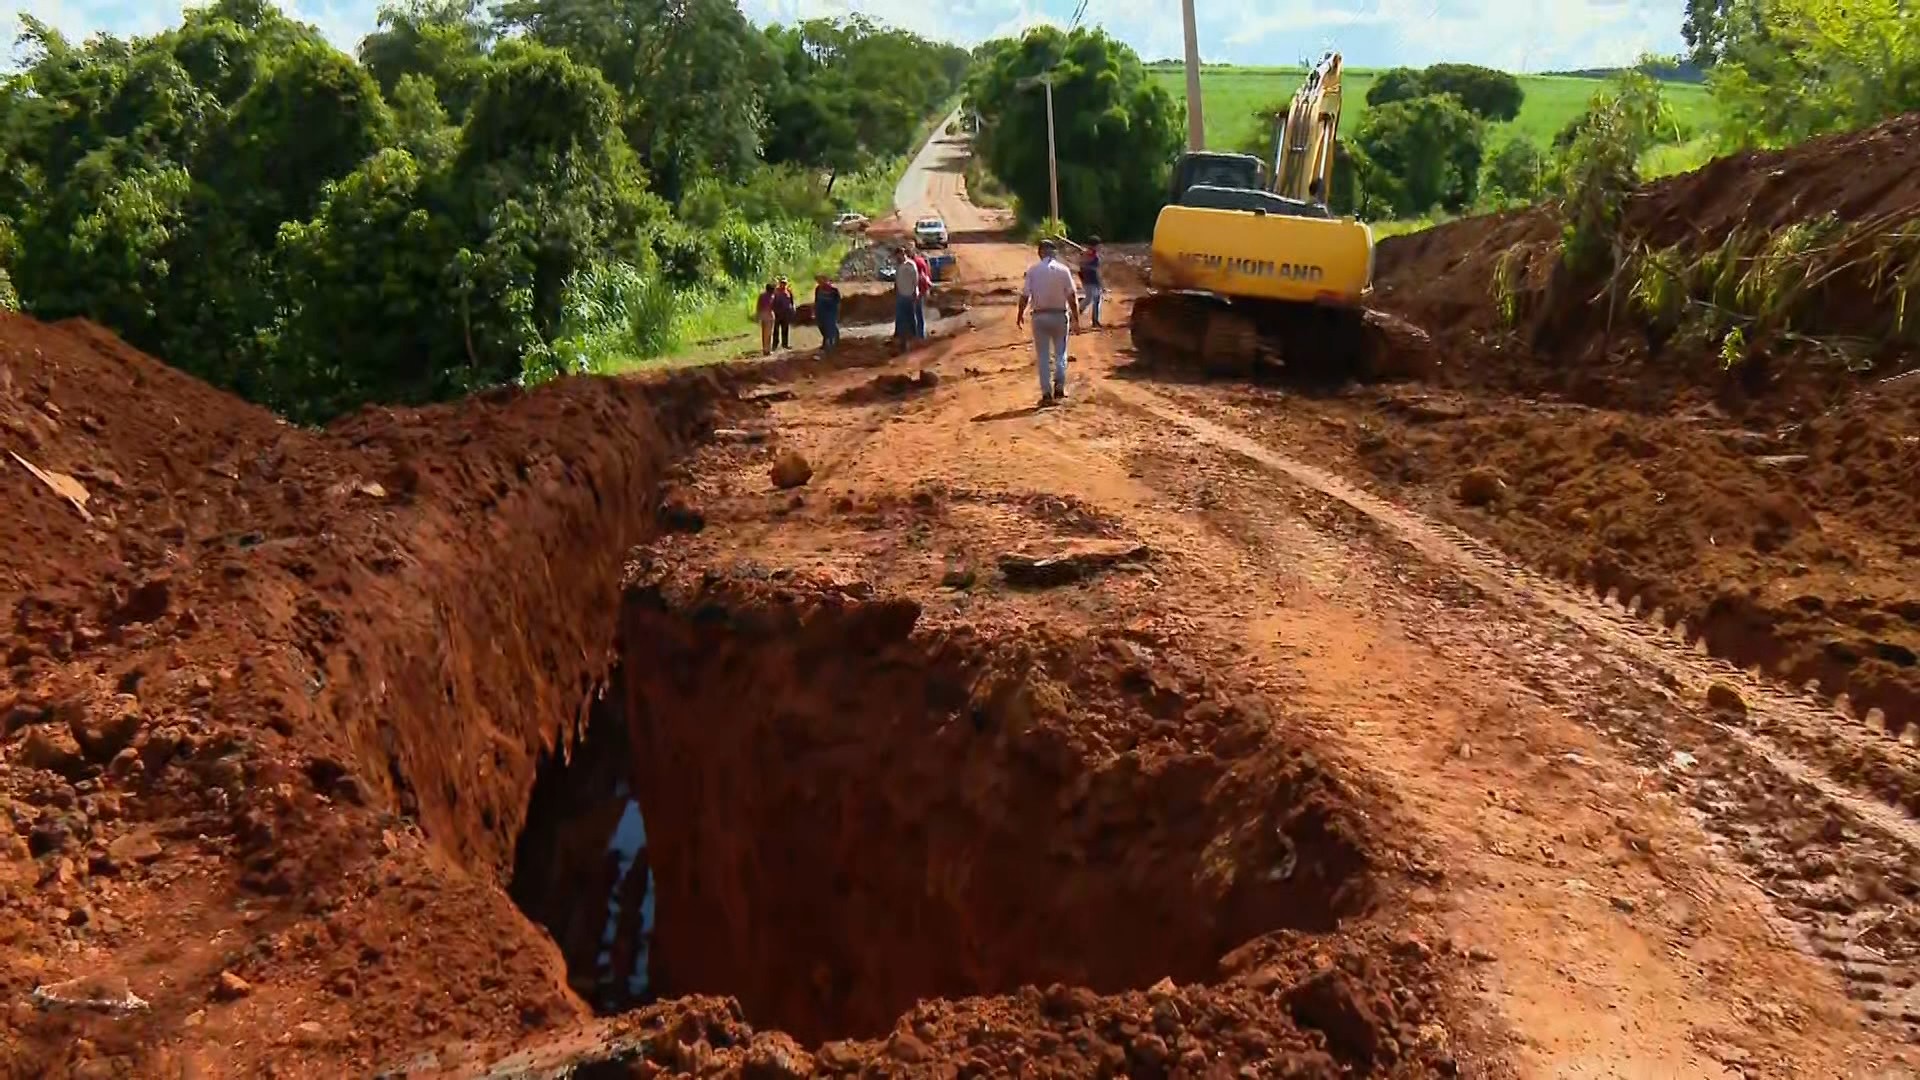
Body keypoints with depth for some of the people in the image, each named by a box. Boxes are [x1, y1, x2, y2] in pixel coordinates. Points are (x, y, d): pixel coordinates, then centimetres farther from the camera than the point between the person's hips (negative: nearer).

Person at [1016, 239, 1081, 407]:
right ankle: (1059, 386, 3)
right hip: (1059, 315, 0)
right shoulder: (1063, 270, -4)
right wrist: (1076, 318, 2)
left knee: (1043, 355, 6)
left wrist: (1020, 314, 10)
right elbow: (1072, 297, -5)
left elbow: (1025, 295, -5)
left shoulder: (1033, 270, -4)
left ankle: (1046, 393, 3)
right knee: (1060, 352, 16)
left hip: (1040, 316, 0)